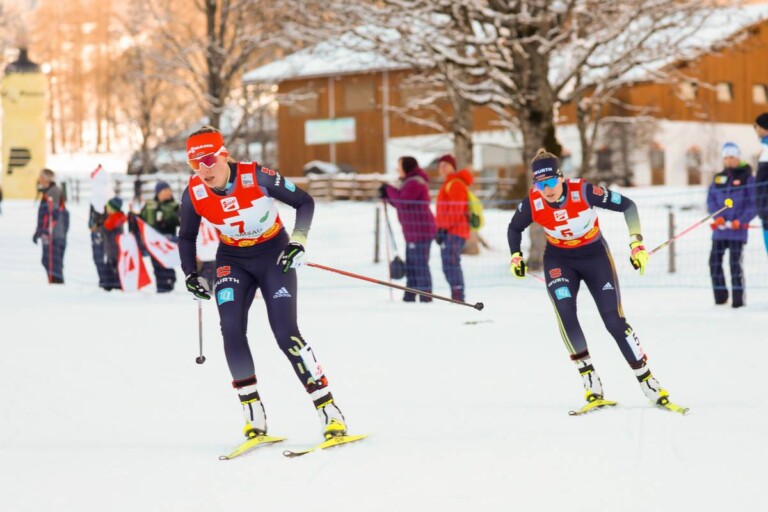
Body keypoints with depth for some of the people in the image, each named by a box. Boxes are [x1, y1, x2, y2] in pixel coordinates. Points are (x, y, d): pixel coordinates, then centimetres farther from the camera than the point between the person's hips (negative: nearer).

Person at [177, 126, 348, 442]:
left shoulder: (257, 176, -24)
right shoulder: (194, 193, -13)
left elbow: (305, 202, -12)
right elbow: (186, 237, 7)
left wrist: (298, 241, -23)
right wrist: (190, 275, -3)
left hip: (274, 256, -3)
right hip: (232, 260, 3)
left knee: (286, 333, -14)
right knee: (231, 329, -17)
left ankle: (330, 413, -9)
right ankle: (254, 416, -7)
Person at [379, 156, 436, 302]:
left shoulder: (415, 183, -14)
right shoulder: (410, 182, 20)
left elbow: (403, 201, -22)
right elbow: (401, 203, 22)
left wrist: (389, 190, -8)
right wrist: (387, 195, 7)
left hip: (420, 230, -11)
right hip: (413, 231, 11)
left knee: (420, 264, -10)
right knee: (411, 264, 13)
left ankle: (425, 298, -10)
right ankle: (410, 297, 18)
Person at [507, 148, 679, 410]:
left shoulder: (584, 192, -27)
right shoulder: (532, 203, -19)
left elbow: (628, 205, -16)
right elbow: (514, 228, 4)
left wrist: (636, 242, -21)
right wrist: (515, 256, -8)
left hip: (595, 256, -1)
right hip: (559, 260, 2)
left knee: (614, 320, -8)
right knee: (565, 313, -24)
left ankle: (648, 382, 4)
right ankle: (590, 381, -12)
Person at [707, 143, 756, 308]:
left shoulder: (747, 178, -1)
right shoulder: (718, 178, 13)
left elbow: (754, 204, -4)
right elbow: (711, 200, 10)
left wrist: (740, 221, -13)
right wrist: (718, 217, -7)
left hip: (737, 230, -5)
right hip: (719, 229, 5)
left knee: (735, 262, -9)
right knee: (714, 261, 4)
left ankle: (738, 298, -3)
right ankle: (720, 296, 16)